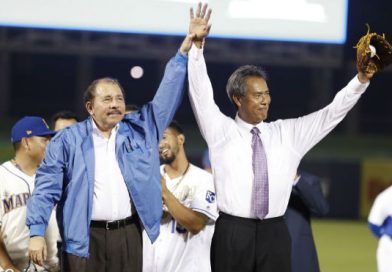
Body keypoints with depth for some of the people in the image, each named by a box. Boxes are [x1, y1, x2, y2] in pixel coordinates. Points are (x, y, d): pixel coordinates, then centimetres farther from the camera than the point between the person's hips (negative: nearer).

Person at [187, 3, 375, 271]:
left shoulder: (288, 134, 11)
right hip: (233, 232, -2)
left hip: (274, 233, 2)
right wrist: (197, 46, -19)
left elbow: (333, 112, 10)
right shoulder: (221, 131, 4)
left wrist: (362, 79, -4)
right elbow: (201, 95, -7)